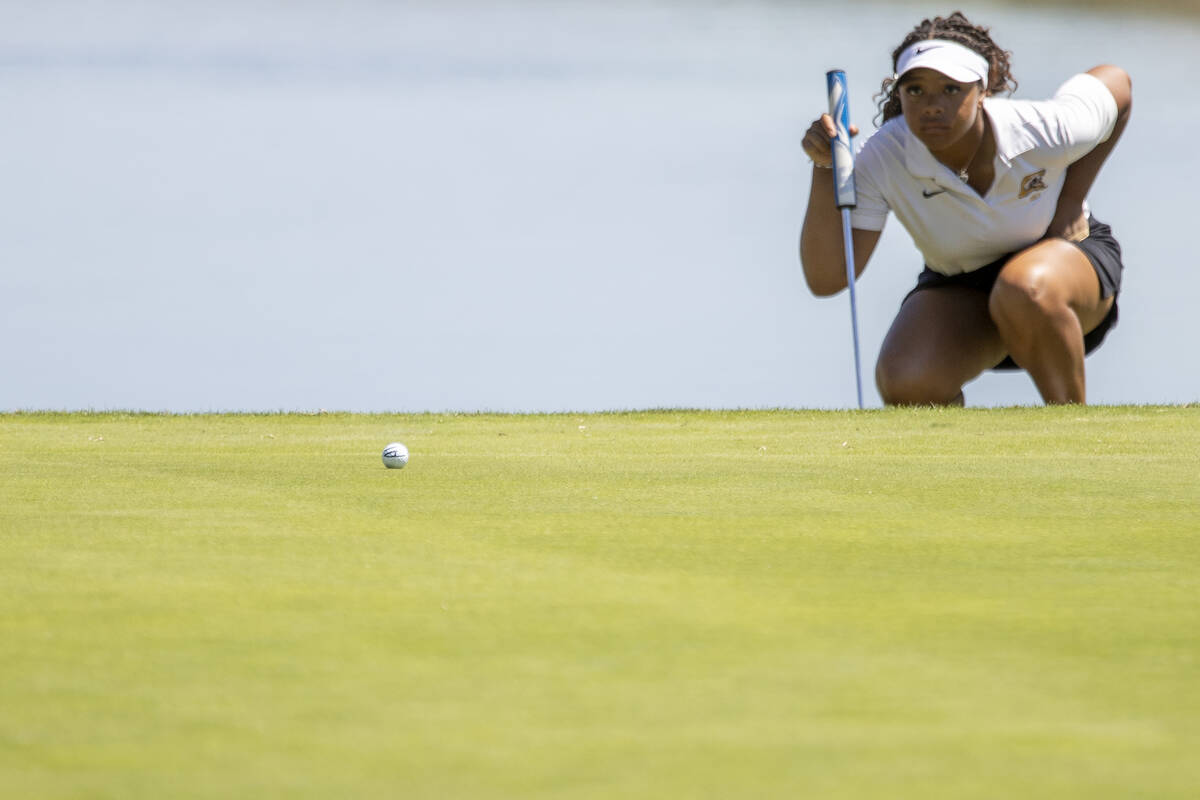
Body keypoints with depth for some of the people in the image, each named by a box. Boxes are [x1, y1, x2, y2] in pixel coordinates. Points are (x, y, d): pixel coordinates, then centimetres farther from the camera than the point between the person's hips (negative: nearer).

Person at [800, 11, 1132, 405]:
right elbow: (827, 279, -28)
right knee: (905, 384, -30)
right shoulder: (883, 161, -24)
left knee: (1026, 293, -40)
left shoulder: (1043, 131, -26)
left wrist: (1071, 202, -7)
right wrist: (826, 169, -38)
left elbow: (1115, 83, -1)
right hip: (960, 291, 1)